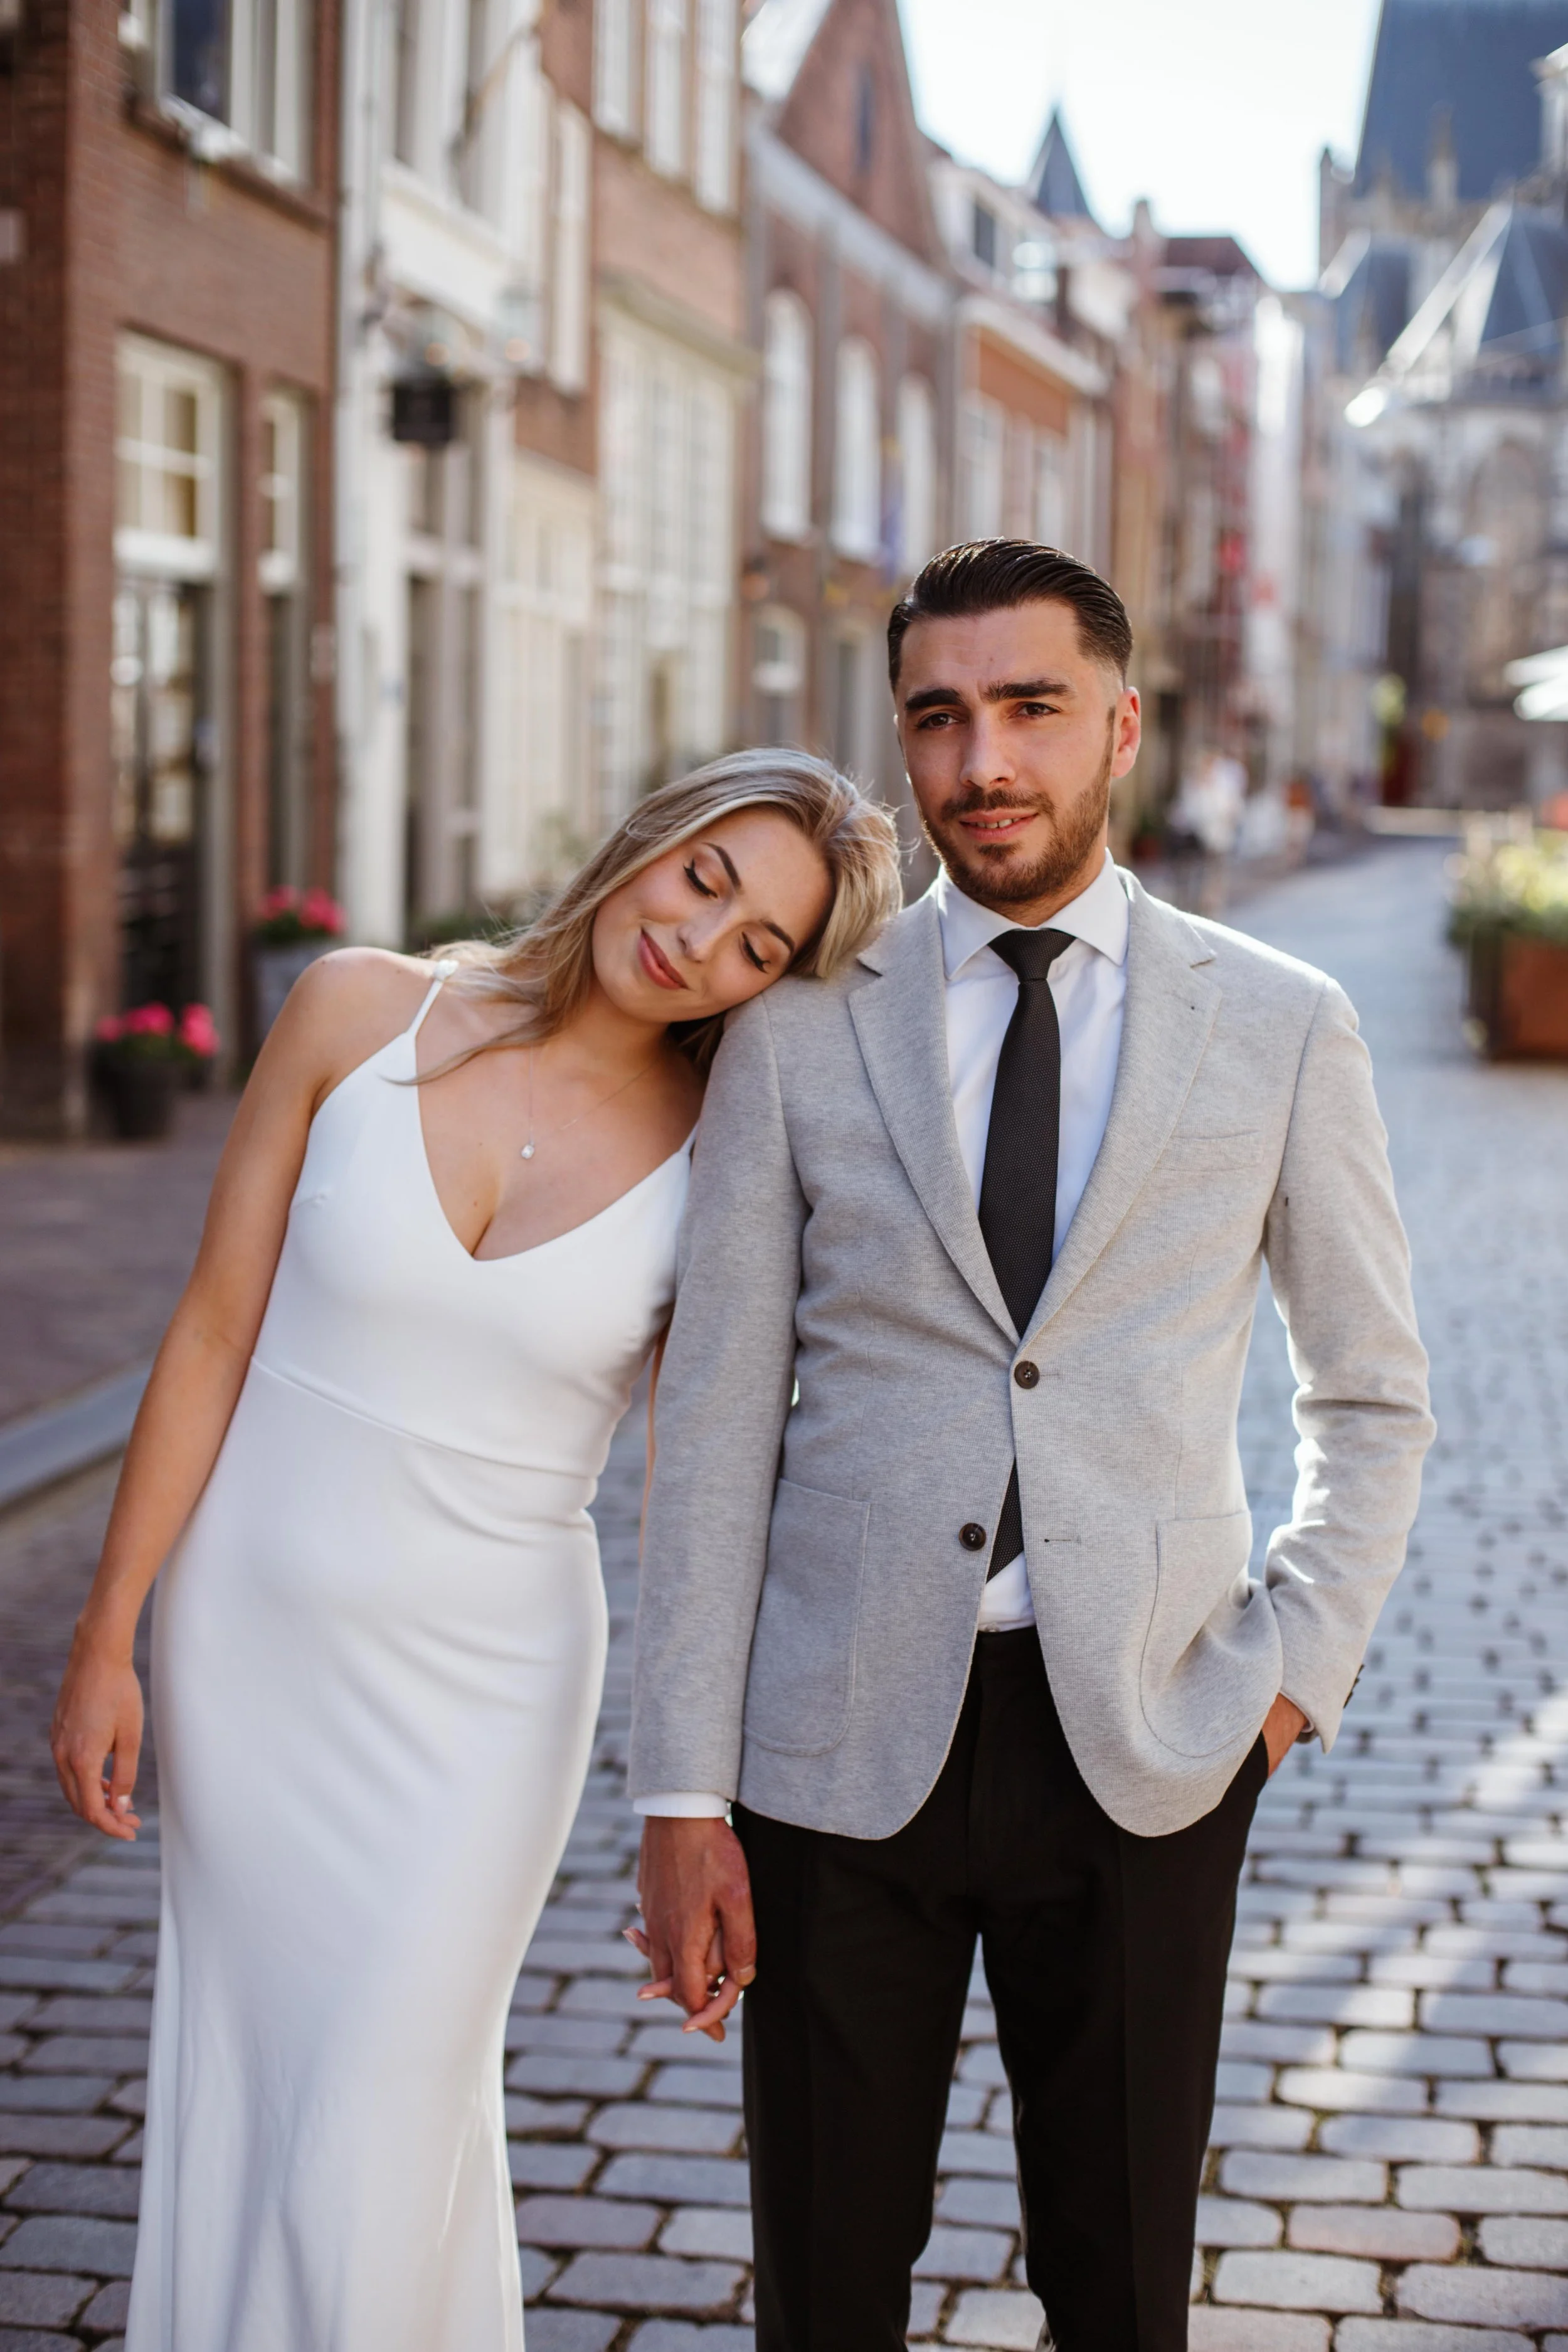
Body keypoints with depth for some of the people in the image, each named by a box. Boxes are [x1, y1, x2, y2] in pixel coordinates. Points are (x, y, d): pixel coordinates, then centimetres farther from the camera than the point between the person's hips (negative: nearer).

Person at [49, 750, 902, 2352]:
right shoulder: (358, 1013, -8)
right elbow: (212, 1334, -4)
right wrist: (107, 1636, -3)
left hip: (480, 1681, -1)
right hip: (251, 1637, 1)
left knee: (377, 2142, 1)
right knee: (240, 2088, 15)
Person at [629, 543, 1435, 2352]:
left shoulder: (1280, 1029, 1)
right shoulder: (797, 1028, 0)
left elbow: (1371, 1398, 12)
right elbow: (715, 1422, 0)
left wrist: (1294, 1669, -1)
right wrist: (684, 1796, -4)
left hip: (1143, 1752, 0)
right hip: (844, 1743, 0)